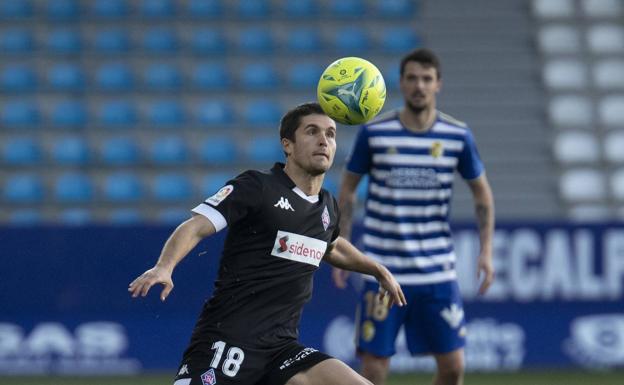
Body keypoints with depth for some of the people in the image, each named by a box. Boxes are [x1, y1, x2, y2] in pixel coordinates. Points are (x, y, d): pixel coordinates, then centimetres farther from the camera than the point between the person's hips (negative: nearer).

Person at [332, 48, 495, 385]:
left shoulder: (458, 136, 0)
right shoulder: (374, 133, -4)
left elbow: (482, 193, 12)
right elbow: (347, 190, 7)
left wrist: (486, 251, 2)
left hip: (437, 272, 2)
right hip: (383, 271, -2)